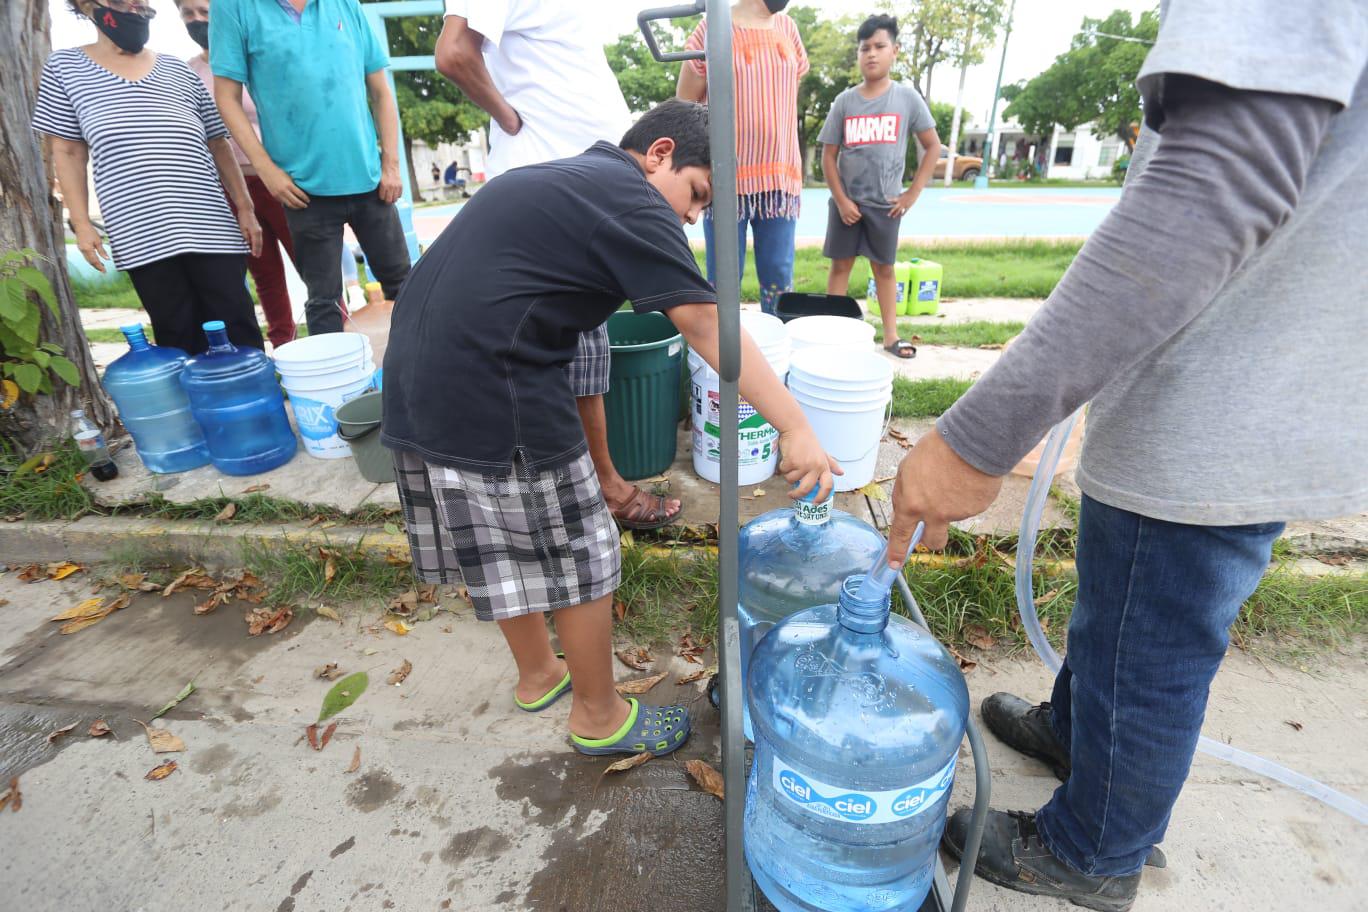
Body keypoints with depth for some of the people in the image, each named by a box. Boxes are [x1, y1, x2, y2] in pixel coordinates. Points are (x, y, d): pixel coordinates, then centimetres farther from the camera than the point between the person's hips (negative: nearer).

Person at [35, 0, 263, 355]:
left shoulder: (177, 69, 17)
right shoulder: (65, 67, 14)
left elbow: (218, 144, 17)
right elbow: (68, 153, 11)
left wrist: (244, 208, 8)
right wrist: (81, 223, 2)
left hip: (210, 224, 1)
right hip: (140, 234, -1)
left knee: (238, 327, -3)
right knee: (179, 338, -2)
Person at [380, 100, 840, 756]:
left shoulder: (558, 178, 22)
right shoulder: (629, 199, -7)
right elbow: (706, 327, -16)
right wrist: (795, 428, -16)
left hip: (415, 381, 10)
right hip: (494, 399, -10)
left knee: (497, 549, 20)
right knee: (579, 558, 5)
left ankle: (537, 675, 40)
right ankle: (598, 716, 24)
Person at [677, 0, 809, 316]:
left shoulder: (788, 28, 13)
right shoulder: (713, 28, -1)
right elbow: (684, 105, 2)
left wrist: (793, 165, 16)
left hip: (780, 175, 4)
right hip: (727, 175, -4)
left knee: (779, 278, 4)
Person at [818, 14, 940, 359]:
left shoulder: (907, 97, 0)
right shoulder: (844, 101, 1)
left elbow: (933, 146, 3)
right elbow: (829, 156, 0)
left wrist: (913, 193, -3)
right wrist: (841, 200, -7)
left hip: (886, 203, 0)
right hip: (847, 201, 0)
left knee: (884, 268, 8)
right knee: (840, 265, 3)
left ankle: (891, 335, 15)